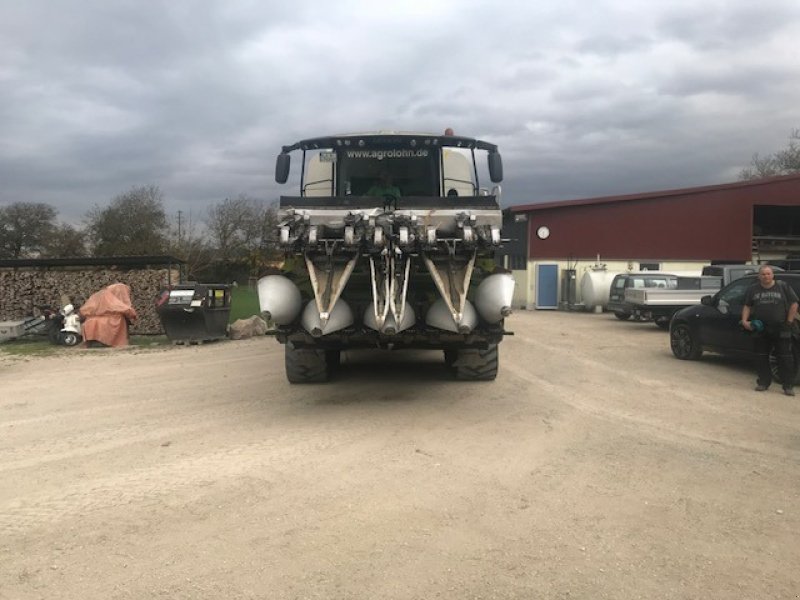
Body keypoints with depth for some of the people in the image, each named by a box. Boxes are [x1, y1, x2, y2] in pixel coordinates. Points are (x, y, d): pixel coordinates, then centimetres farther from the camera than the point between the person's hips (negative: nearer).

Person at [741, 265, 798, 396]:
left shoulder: (783, 287, 0)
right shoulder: (753, 289, 8)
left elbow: (794, 304, 1)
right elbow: (747, 306, 12)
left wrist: (789, 321, -4)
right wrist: (744, 320, -3)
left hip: (780, 329, -3)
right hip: (761, 330, 3)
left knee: (785, 357, -2)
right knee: (761, 357, 7)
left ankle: (788, 385, 3)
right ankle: (763, 382, 19)